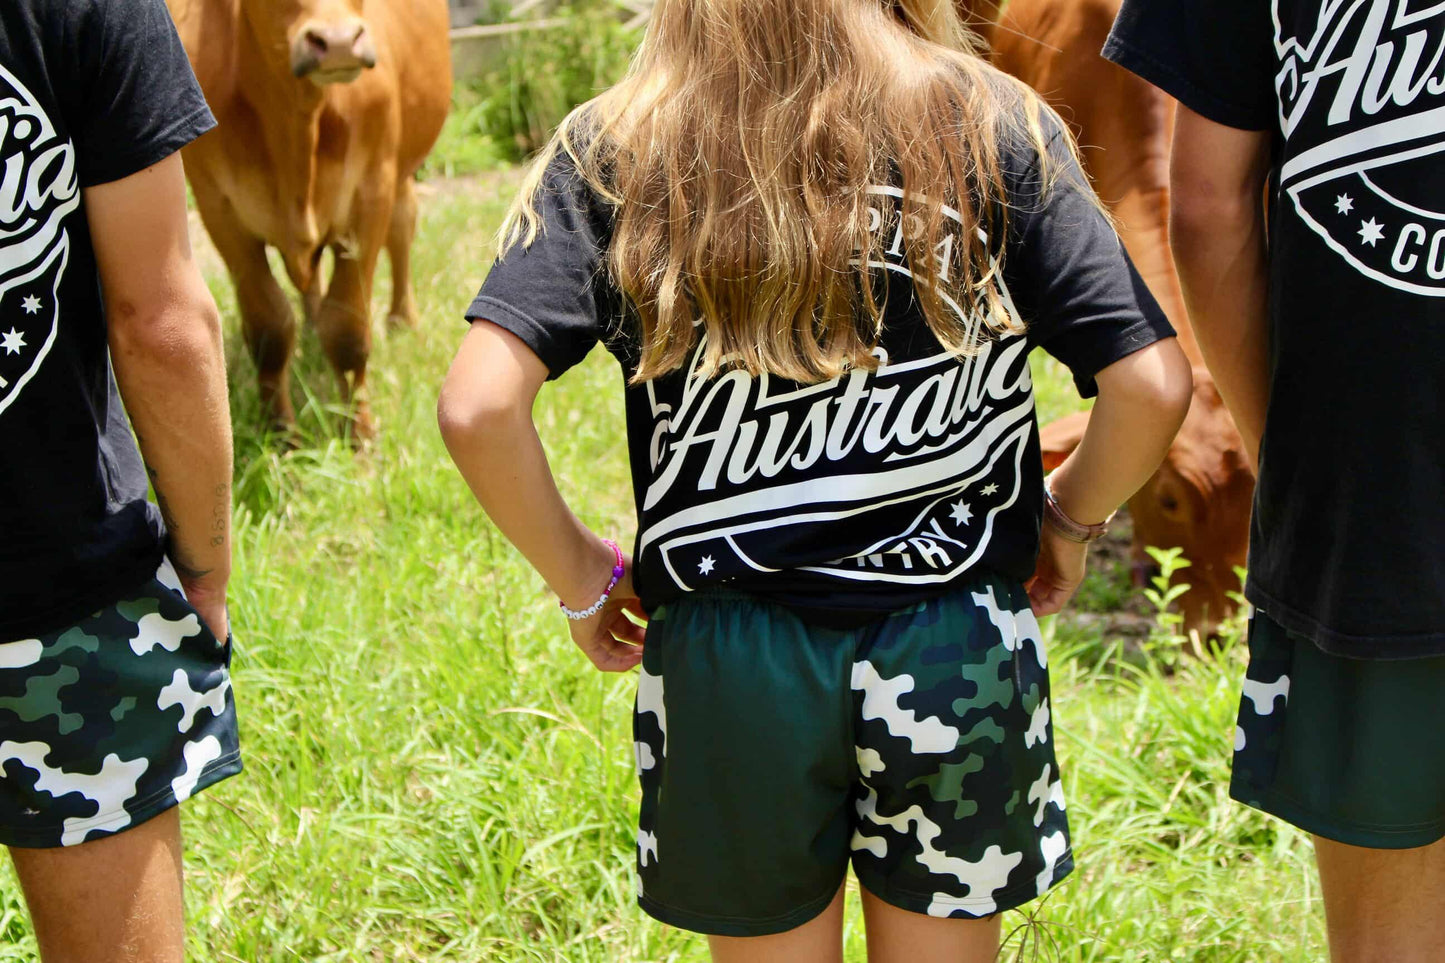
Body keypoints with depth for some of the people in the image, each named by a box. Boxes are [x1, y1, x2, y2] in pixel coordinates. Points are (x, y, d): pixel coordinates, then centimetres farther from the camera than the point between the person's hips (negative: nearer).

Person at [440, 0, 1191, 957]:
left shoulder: (614, 151, -6)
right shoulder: (998, 129, -6)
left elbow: (479, 410, -16)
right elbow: (1153, 386, -10)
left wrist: (581, 575, 0)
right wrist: (1070, 519, 9)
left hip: (730, 667, 0)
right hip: (956, 659, 1)